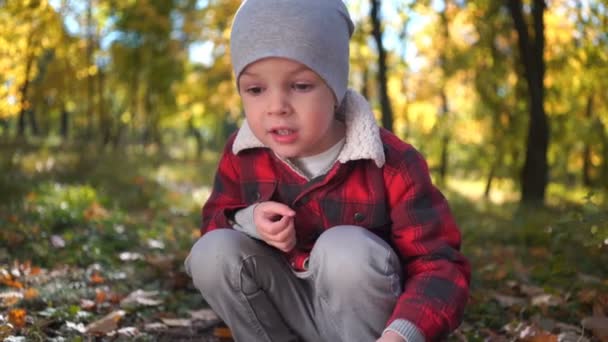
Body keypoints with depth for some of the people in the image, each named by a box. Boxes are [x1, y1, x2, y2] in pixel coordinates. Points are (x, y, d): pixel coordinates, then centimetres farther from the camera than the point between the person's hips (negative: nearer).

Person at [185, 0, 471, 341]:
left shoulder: (392, 164, -23)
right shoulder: (242, 154, -10)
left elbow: (441, 264, -25)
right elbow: (214, 220, 6)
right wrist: (249, 220, -20)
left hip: (371, 315, -3)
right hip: (290, 311, 4)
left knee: (345, 249, -34)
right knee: (213, 252, -19)